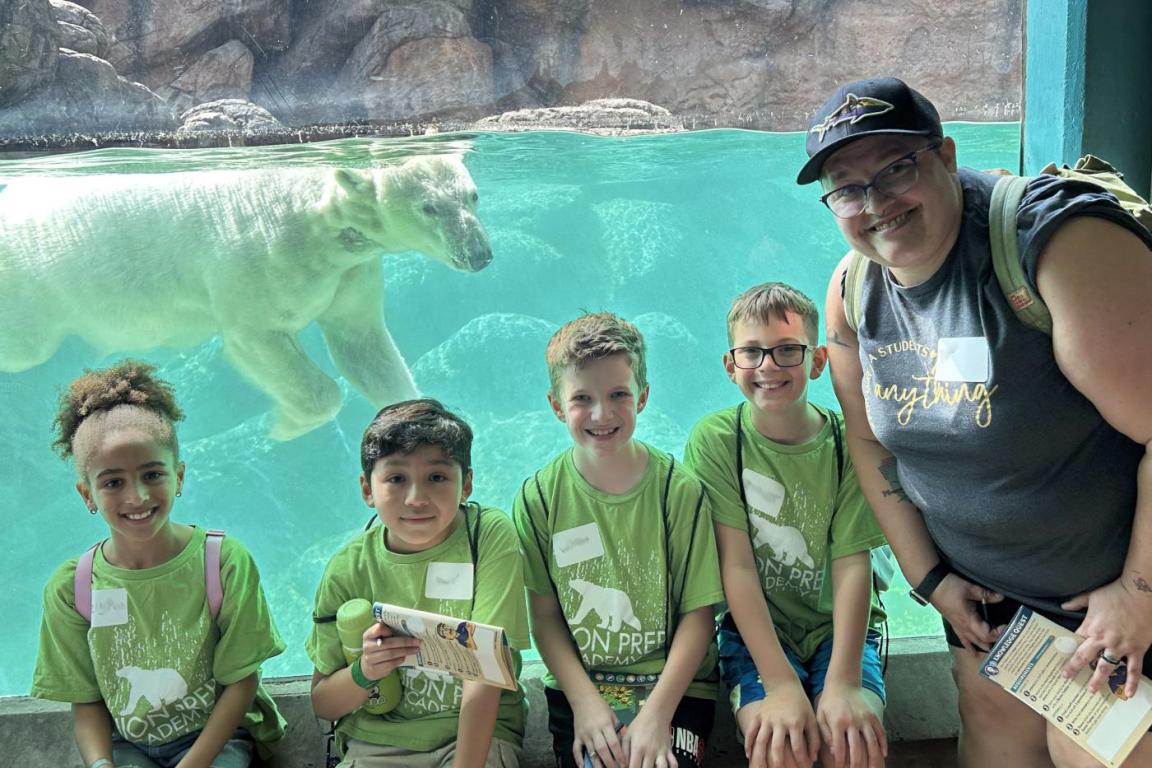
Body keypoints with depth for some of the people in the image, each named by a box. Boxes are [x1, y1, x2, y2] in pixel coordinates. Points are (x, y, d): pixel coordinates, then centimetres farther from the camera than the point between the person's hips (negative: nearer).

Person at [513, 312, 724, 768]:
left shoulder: (680, 490, -8)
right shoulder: (539, 497, -3)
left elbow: (698, 614, -6)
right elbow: (545, 615, 0)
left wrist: (656, 713, -14)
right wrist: (584, 701, -11)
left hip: (673, 684, -1)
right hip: (578, 685, 1)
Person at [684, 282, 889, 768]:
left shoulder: (846, 442, -6)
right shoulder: (715, 440, -10)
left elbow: (852, 564, -11)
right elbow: (737, 565, -15)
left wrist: (843, 683, -23)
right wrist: (782, 685, -22)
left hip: (837, 624, 1)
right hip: (756, 628, -1)